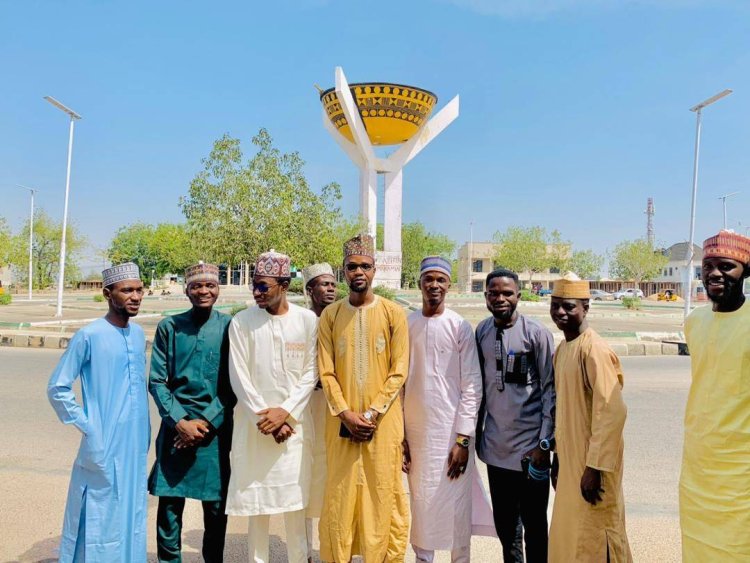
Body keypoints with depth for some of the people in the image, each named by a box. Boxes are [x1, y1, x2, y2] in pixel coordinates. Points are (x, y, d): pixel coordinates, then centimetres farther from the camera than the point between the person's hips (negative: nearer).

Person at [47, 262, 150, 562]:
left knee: (130, 515, 16)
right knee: (100, 518, 6)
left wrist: (145, 431, 10)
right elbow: (57, 388, -9)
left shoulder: (139, 333, 6)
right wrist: (86, 426, -10)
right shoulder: (89, 336, -13)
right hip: (103, 447, -6)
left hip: (136, 444, 6)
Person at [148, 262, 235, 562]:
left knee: (216, 504, 8)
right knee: (169, 502, 6)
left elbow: (232, 383, -1)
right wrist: (180, 422, -8)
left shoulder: (229, 327, -2)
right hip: (176, 427, 1)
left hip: (217, 428, 0)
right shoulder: (169, 327, 1)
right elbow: (156, 381, 1)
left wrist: (207, 421, -8)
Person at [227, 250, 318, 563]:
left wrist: (286, 412, -11)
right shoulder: (241, 322, -3)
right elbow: (239, 377, -4)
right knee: (256, 499, 8)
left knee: (295, 499, 8)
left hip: (294, 423, 0)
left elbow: (310, 373, -2)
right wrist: (264, 416, -9)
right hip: (254, 423, 0)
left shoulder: (307, 320, -2)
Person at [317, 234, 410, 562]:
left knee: (382, 494, 6)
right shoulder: (330, 315, 3)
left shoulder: (393, 313, -1)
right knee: (339, 495, 8)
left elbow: (398, 371, -4)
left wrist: (371, 414, -11)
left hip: (383, 421, -1)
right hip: (342, 421, 1)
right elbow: (326, 371, 0)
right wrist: (346, 414, -11)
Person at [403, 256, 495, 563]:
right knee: (421, 501, 12)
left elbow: (472, 386, -6)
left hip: (452, 431, -2)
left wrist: (463, 439, -10)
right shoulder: (405, 325, 2)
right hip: (415, 431, 2)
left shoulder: (460, 327, -5)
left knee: (456, 505, 6)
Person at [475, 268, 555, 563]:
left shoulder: (537, 333, -9)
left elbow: (550, 392, -8)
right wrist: (475, 431, 10)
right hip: (495, 444, 4)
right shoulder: (481, 331, 3)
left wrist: (544, 443, -10)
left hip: (529, 446, -4)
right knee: (504, 522, 17)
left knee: (534, 522, 9)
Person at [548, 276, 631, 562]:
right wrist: (559, 456, 15)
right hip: (570, 460, 8)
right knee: (568, 536, 18)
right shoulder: (562, 348, 9)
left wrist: (594, 467, -22)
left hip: (591, 463, -8)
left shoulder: (594, 349, -18)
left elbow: (612, 411, -23)